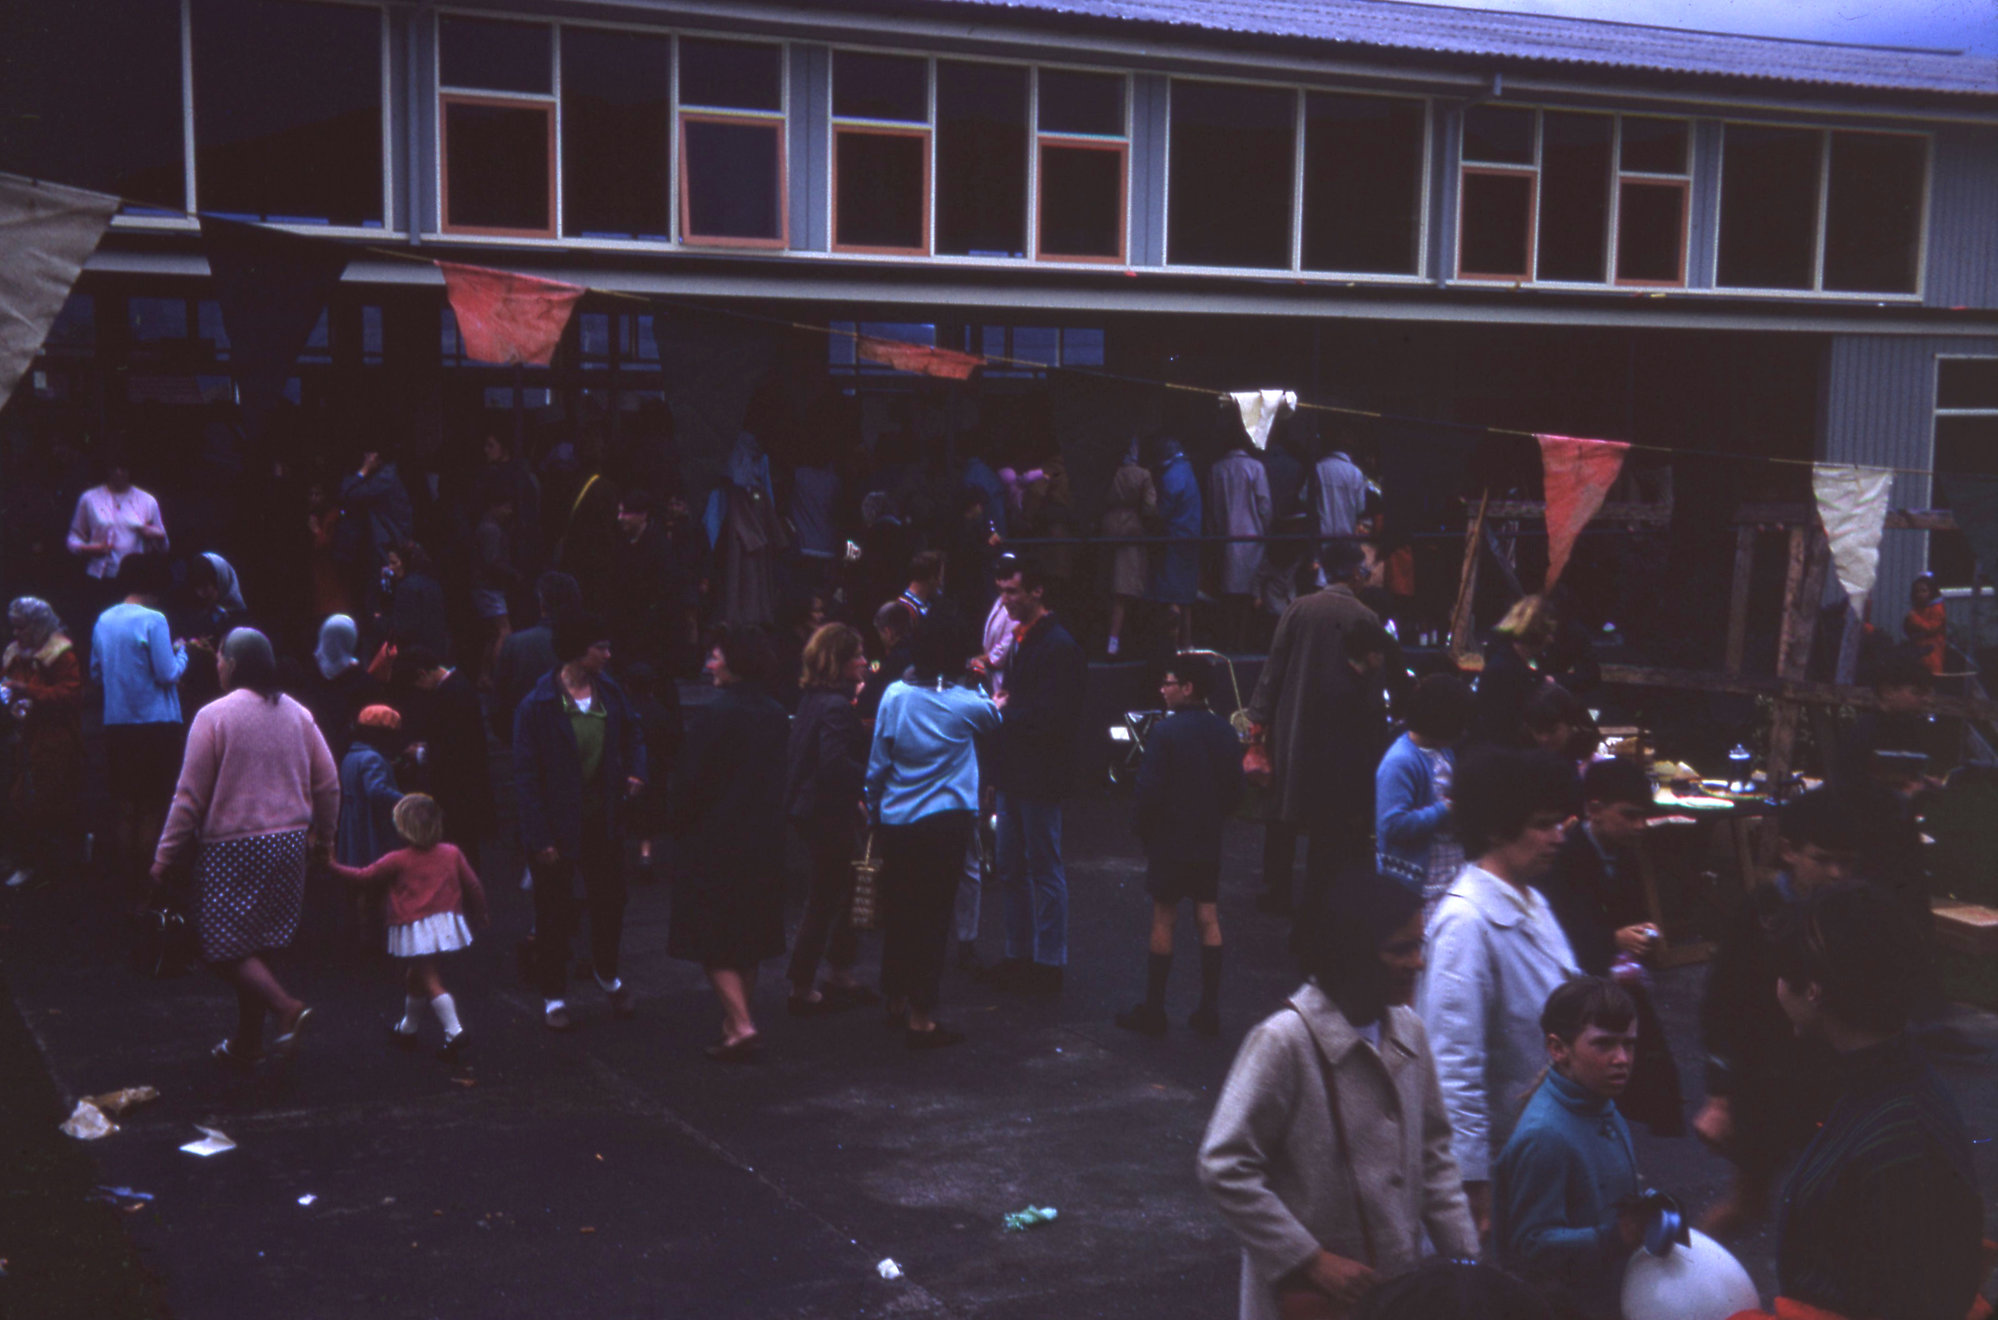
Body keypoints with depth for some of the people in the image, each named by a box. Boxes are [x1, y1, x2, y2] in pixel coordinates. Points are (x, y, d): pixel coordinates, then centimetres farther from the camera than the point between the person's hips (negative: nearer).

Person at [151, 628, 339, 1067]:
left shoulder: (214, 716, -11)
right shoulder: (297, 714, 5)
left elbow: (190, 795, -10)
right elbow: (328, 783, 7)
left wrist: (165, 856, -3)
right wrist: (322, 834, 23)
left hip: (232, 849, -6)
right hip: (288, 845, 6)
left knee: (225, 947, 1)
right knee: (259, 945, 14)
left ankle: (287, 1008, -18)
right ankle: (246, 1042, 19)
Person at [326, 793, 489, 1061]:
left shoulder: (397, 860, -9)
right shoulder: (451, 853, 3)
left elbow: (364, 877, 2)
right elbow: (472, 885, 8)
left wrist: (335, 867, 15)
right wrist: (480, 913, 23)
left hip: (413, 927, -6)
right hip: (444, 923, 6)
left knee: (431, 981, -4)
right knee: (414, 976, 22)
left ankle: (454, 1031, -16)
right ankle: (408, 1029, 35)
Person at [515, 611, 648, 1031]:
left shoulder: (609, 692, -1)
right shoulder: (537, 706, -17)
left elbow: (632, 733, 17)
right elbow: (525, 777, -15)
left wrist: (634, 772, -3)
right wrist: (539, 838, -18)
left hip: (600, 819, 5)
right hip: (557, 826, -5)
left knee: (610, 900, 16)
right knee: (555, 913, 7)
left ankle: (607, 973, 40)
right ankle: (553, 996, 22)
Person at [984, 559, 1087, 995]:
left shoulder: (1059, 646, -18)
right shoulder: (1021, 637, 11)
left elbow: (1053, 718, -23)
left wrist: (1007, 712, -14)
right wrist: (1003, 701, 2)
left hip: (1039, 778, -9)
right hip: (1014, 773, 10)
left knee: (1045, 869, 0)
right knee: (1012, 869, 16)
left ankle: (1049, 963, 9)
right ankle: (1019, 955, 27)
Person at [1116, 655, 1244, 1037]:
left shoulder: (1164, 731, -15)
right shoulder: (1225, 732, 3)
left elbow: (1149, 790, -16)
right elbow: (1236, 789, 8)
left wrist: (1144, 832, -1)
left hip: (1169, 841, -5)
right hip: (1210, 842, 5)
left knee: (1163, 920, 2)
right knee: (1208, 919, 9)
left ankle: (1153, 1009, 7)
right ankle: (1210, 1009, 11)